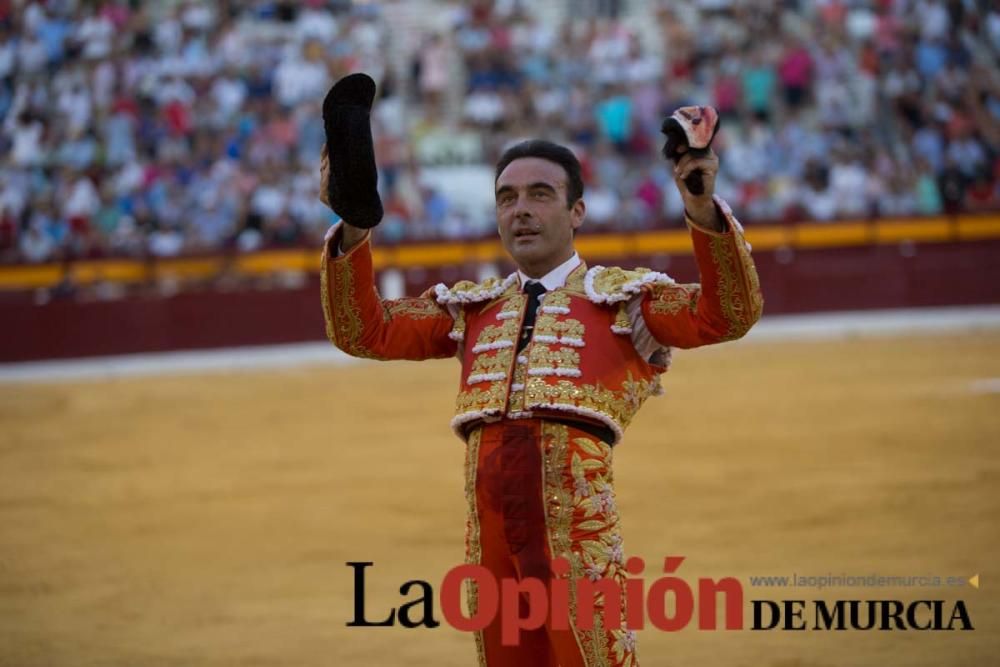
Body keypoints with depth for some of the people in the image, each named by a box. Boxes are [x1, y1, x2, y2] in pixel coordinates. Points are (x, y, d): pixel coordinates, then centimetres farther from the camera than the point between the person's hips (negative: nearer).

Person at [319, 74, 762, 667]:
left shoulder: (622, 296, 12)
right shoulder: (470, 307, 23)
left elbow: (728, 316, -2)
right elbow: (365, 332, 14)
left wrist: (704, 209, -17)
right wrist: (354, 229, 0)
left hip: (577, 508, -4)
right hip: (489, 518, 4)